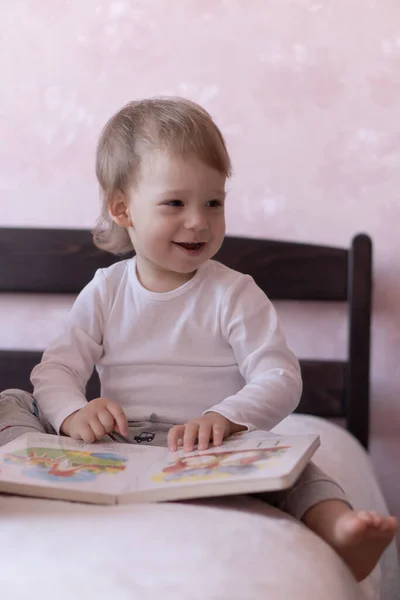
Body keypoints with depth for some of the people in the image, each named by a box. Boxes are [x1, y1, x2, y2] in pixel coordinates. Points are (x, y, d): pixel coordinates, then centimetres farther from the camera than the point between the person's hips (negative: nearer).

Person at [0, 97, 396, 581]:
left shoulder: (235, 295, -1)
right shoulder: (105, 292, 7)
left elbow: (280, 380, -12)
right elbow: (55, 371, 2)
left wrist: (224, 418, -32)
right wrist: (73, 413, -23)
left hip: (208, 452, -2)